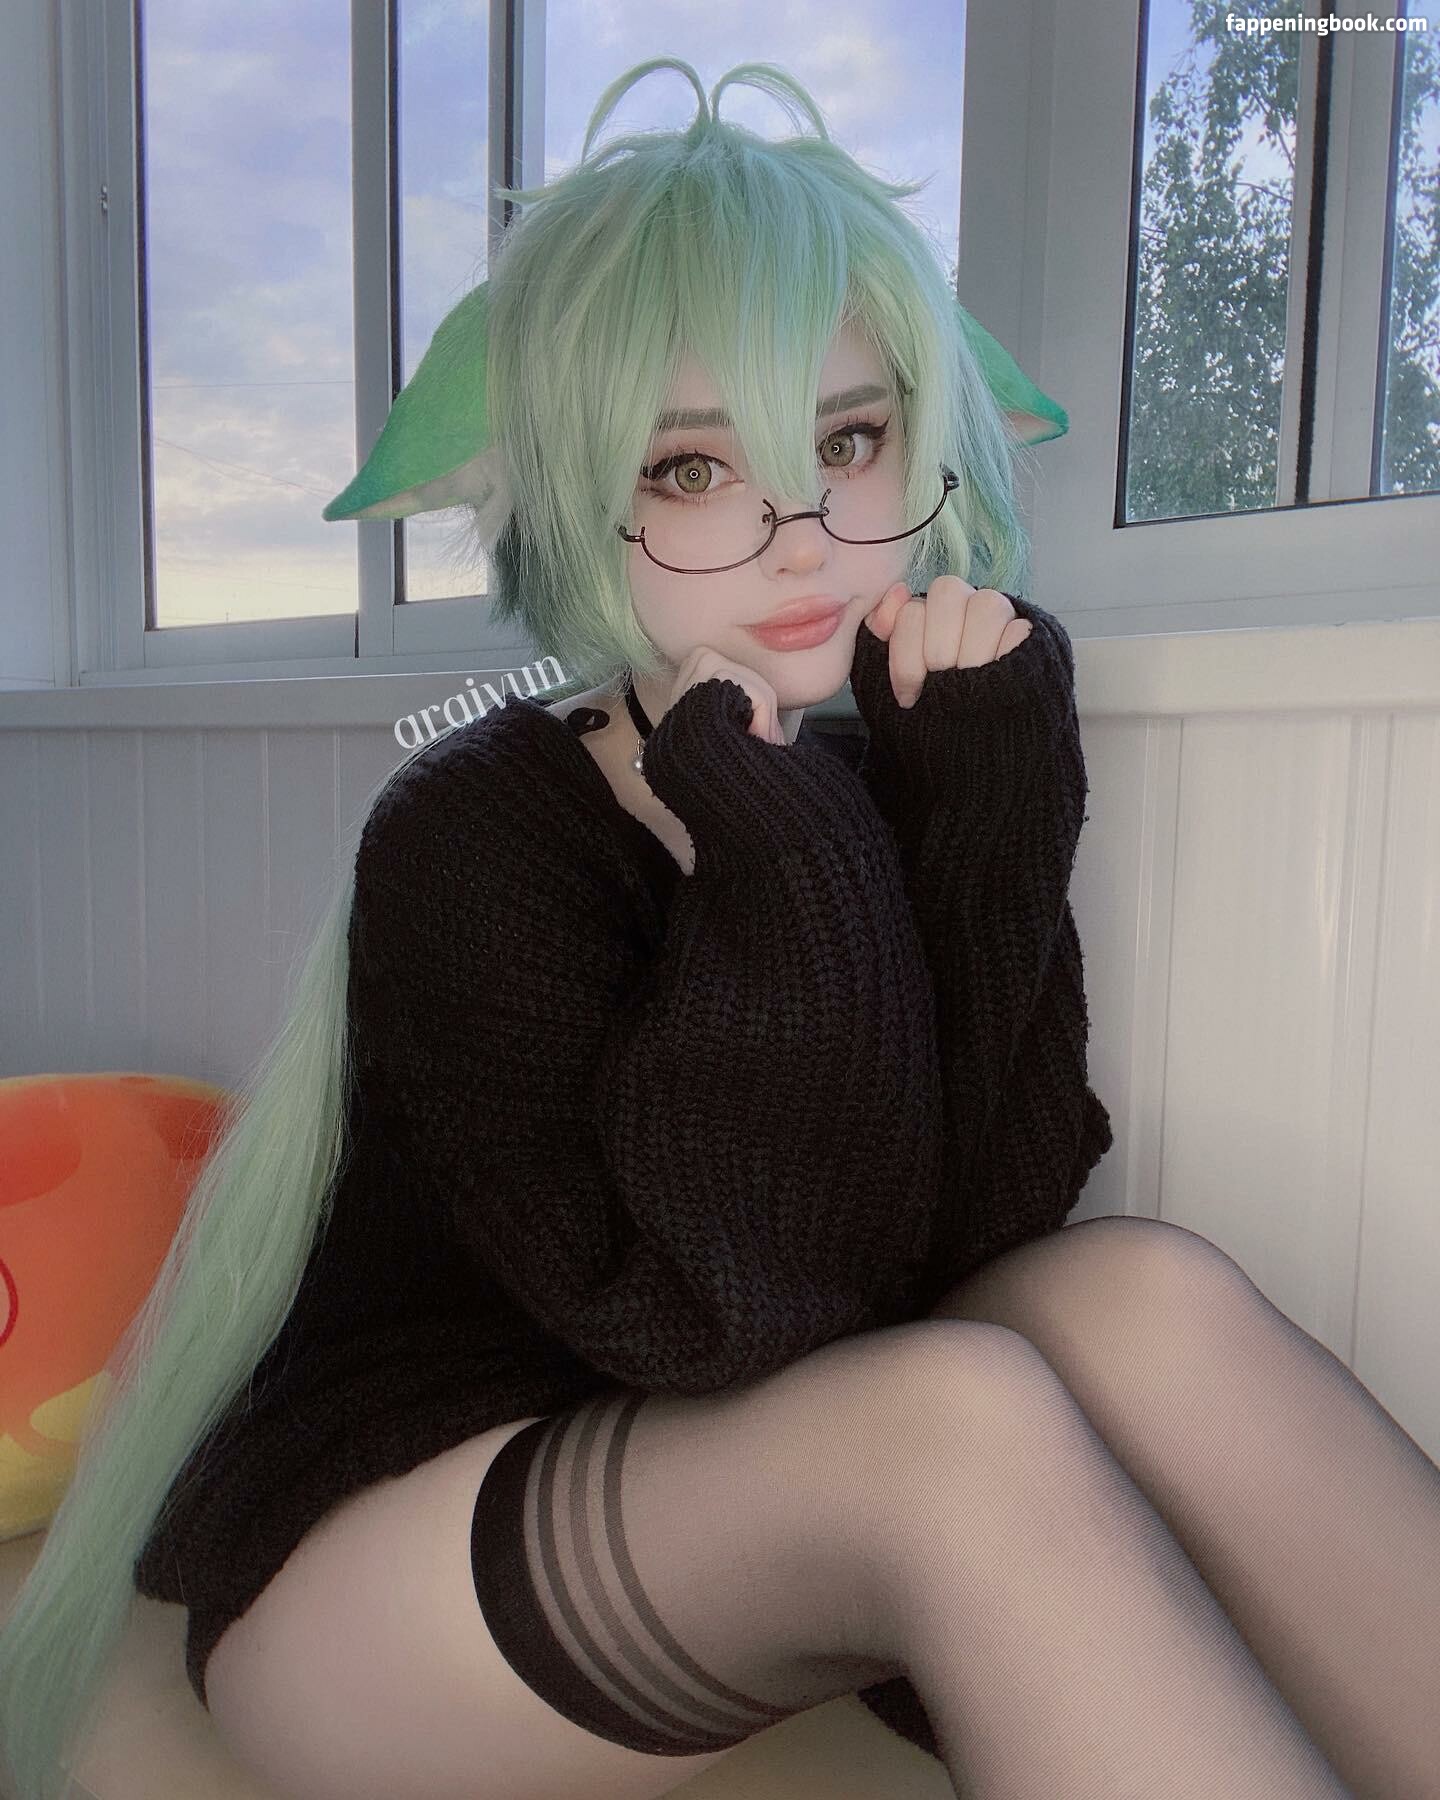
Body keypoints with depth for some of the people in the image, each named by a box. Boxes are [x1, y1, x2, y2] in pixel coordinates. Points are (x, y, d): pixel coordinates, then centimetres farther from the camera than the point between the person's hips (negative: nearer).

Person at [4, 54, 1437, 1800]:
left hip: (710, 1527, 4)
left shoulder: (893, 777, -6)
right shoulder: (466, 841, -19)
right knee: (966, 1420, -32)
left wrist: (984, 825, -23)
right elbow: (715, 1320, -25)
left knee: (1136, 1297, -23)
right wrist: (778, 873, -30)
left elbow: (975, 1245, -16)